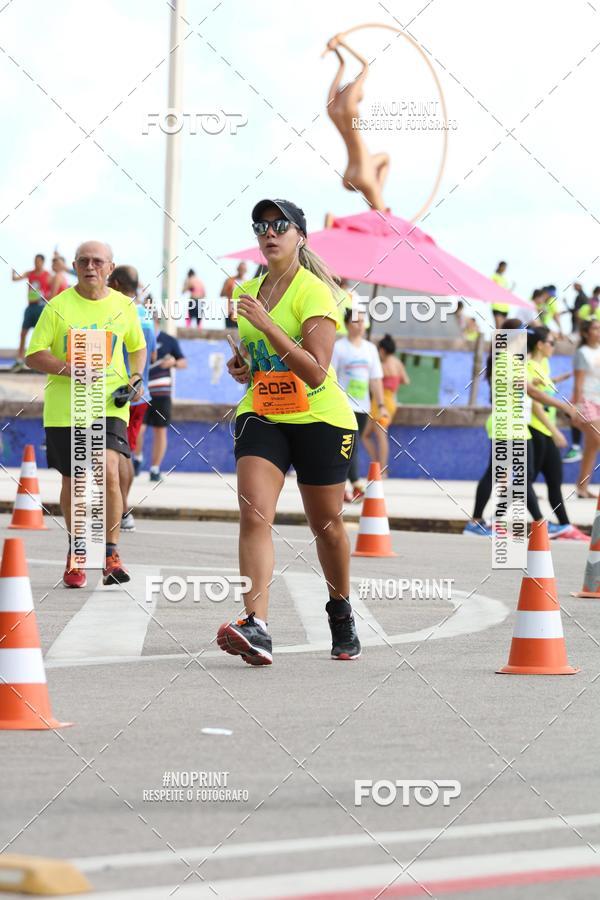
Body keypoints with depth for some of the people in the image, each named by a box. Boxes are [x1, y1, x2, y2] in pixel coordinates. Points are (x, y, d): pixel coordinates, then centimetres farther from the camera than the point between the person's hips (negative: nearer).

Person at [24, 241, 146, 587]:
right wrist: (68, 369, -19)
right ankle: (75, 552, 26)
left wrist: (136, 377, 4)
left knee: (109, 472, -18)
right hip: (64, 407, 0)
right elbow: (34, 354, -4)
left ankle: (111, 553, -8)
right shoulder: (58, 306, -2)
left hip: (109, 405, 0)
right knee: (73, 481, 8)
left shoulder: (123, 306, 5)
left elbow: (138, 347, 22)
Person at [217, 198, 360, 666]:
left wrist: (267, 324, -29)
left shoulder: (313, 292, -13)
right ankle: (256, 627, -29)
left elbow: (316, 371, -24)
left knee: (326, 524, 9)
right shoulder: (249, 292, 8)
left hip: (320, 419, -4)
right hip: (261, 416, 4)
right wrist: (241, 366, 2)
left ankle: (341, 611, 35)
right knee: (254, 513, -17)